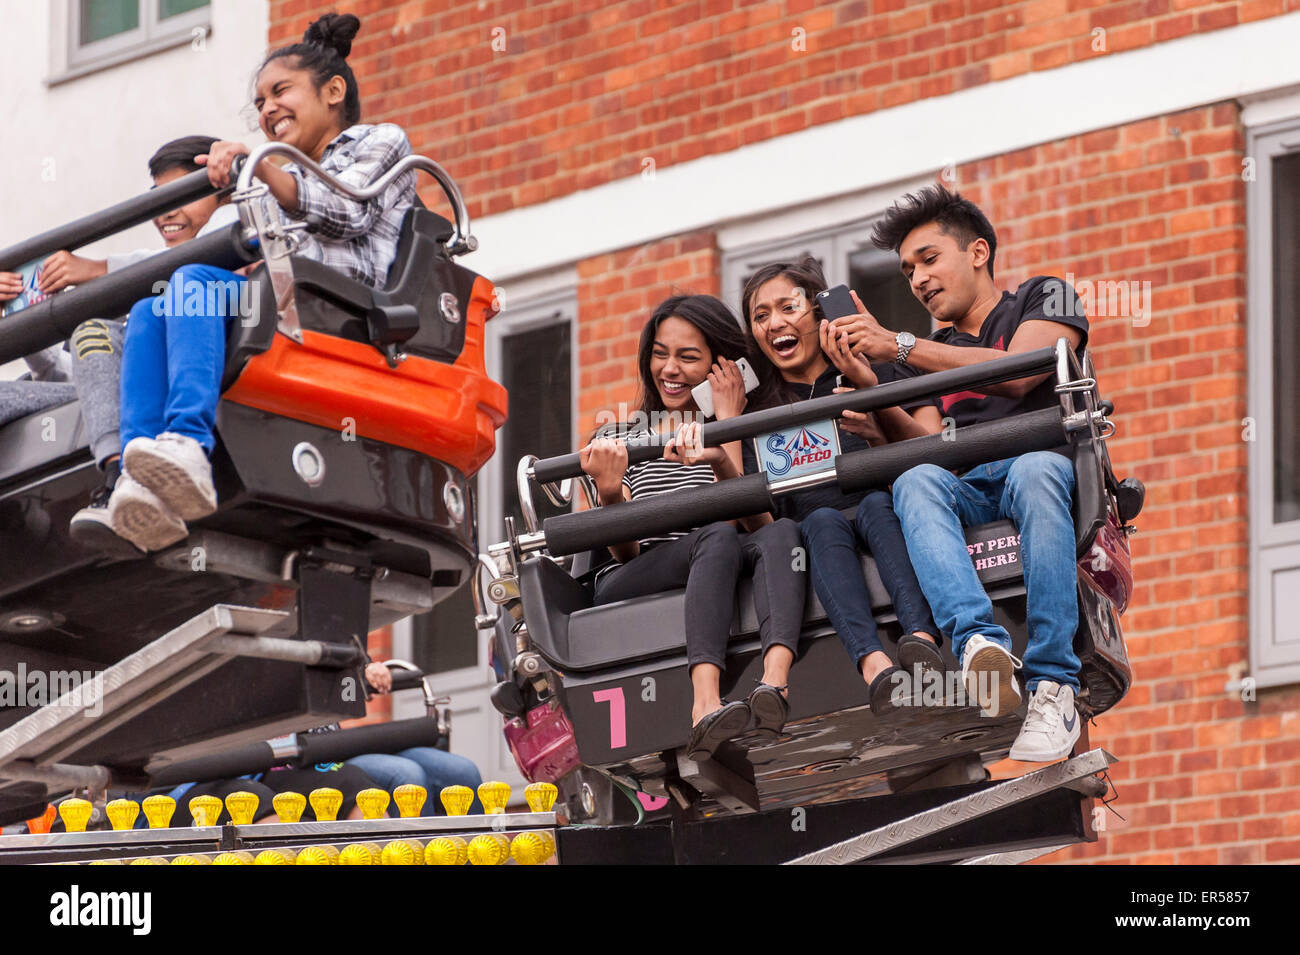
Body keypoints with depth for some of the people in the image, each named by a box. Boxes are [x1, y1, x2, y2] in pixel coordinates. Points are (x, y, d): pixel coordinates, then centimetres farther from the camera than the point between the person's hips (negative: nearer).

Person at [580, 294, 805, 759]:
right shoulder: (619, 444, 15)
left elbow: (758, 524, -1)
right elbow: (626, 554, 2)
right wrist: (610, 495, -18)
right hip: (631, 588, -1)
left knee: (781, 533, -30)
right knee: (718, 538, -33)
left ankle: (774, 685, -57)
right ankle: (707, 710, -57)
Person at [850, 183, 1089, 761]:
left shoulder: (1044, 297, 16)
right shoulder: (930, 355, 31)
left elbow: (1018, 374, -4)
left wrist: (900, 347, -5)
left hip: (1048, 463, -4)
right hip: (967, 489, 4)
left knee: (1032, 471, -40)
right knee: (916, 481, -31)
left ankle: (1053, 688, -48)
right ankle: (980, 644, -56)